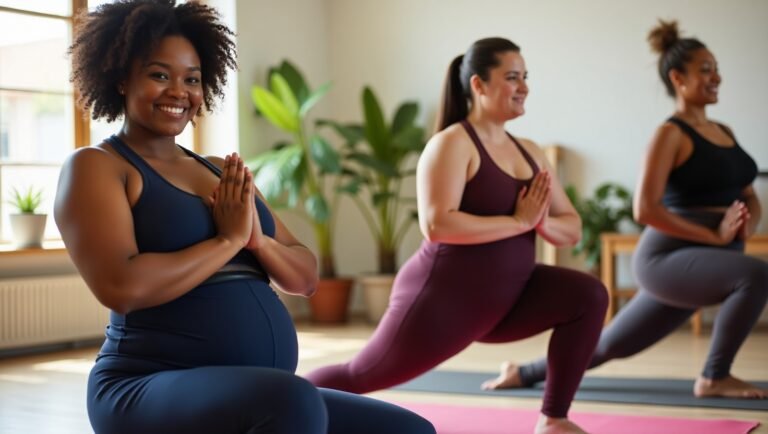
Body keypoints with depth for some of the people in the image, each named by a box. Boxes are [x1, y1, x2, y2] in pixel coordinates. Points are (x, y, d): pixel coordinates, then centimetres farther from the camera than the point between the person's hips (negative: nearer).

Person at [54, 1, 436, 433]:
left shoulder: (222, 174, 17)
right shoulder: (95, 167, -1)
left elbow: (307, 277, 13)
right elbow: (122, 287, -19)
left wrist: (256, 238, -7)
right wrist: (229, 239, -10)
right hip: (154, 392, -6)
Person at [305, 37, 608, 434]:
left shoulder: (529, 152, 8)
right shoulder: (453, 143, -15)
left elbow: (572, 228, 7)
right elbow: (436, 225, -28)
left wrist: (541, 223, -16)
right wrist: (518, 221, -25)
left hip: (506, 299, 6)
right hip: (446, 296, -6)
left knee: (588, 295, -13)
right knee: (360, 376, 5)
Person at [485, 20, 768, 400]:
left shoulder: (724, 132, 15)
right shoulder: (670, 134, -11)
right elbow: (645, 209, -19)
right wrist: (713, 234, -20)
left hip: (707, 260, 8)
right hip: (669, 258, -8)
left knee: (611, 344, 15)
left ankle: (524, 374, 33)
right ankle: (714, 378, -12)